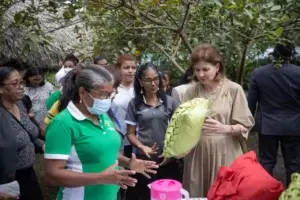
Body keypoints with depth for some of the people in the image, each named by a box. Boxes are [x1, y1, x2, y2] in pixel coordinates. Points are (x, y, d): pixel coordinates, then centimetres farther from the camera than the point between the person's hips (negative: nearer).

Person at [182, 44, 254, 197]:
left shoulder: (234, 89, -7)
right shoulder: (192, 91, 2)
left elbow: (244, 126, -5)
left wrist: (225, 128, -22)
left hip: (224, 153, -2)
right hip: (197, 153, 3)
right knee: (196, 194, 11)